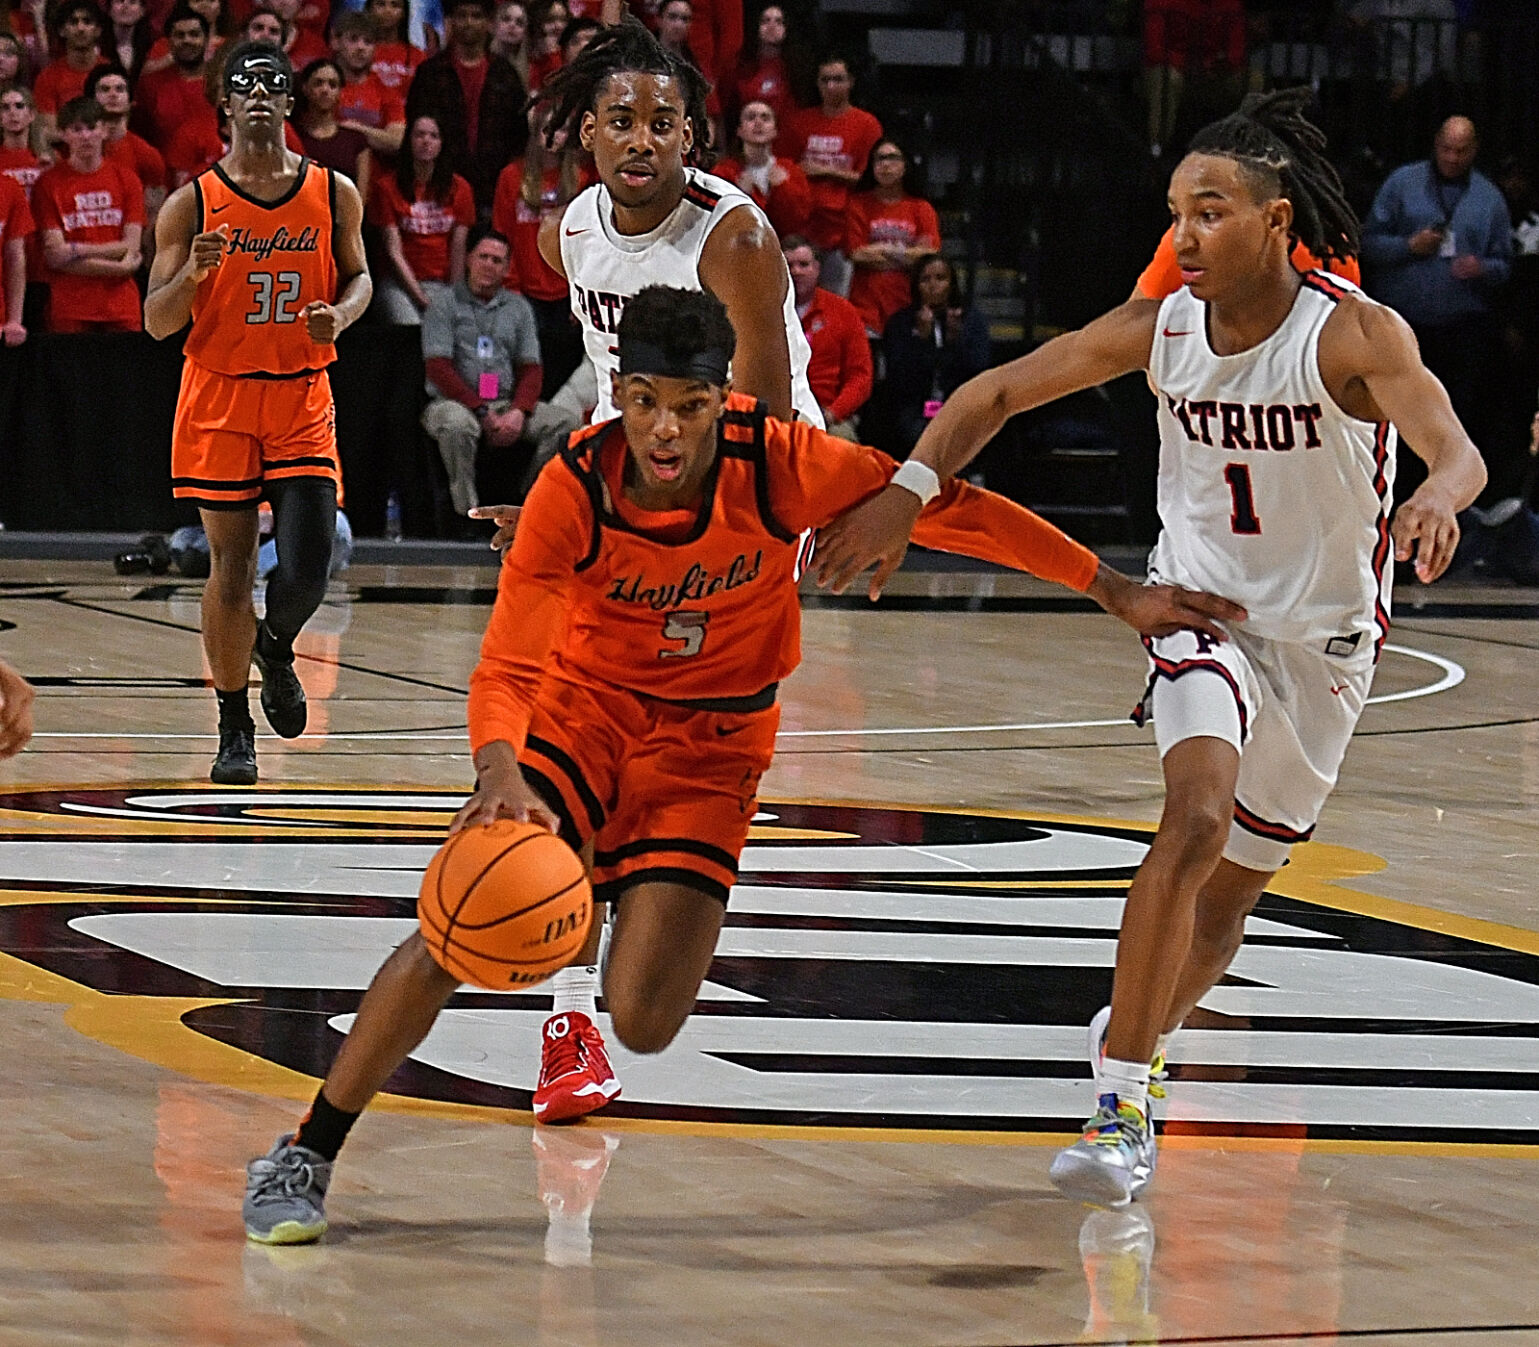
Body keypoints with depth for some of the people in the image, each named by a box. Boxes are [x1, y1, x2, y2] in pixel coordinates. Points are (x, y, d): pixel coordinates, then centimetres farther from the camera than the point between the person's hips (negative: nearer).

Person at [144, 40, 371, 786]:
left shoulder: (334, 194, 0)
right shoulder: (192, 204, -4)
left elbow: (357, 275, 15)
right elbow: (157, 322, -3)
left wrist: (341, 312, -8)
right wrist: (192, 275, -24)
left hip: (302, 398, 1)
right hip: (219, 397, -1)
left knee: (306, 568, -9)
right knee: (230, 569, 0)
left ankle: (275, 647, 26)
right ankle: (233, 725, 14)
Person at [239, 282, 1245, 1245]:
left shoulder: (779, 465, -23)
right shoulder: (574, 491, -23)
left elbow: (949, 508, -13)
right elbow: (507, 665, -28)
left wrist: (1117, 593, -9)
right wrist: (501, 775, -50)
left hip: (710, 740, 0)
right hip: (584, 707, 0)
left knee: (644, 1025, -12)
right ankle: (304, 1160, -3)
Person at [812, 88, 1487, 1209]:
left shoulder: (1355, 335, -22)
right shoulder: (1163, 327, -12)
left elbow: (1459, 454, -37)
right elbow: (998, 395, -4)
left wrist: (1438, 497, -61)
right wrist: (902, 495, -18)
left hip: (1324, 637, 0)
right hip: (1200, 605, 0)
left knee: (1230, 888, 10)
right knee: (1199, 816, -26)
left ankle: (1140, 1033, 41)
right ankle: (1123, 1106, -27)